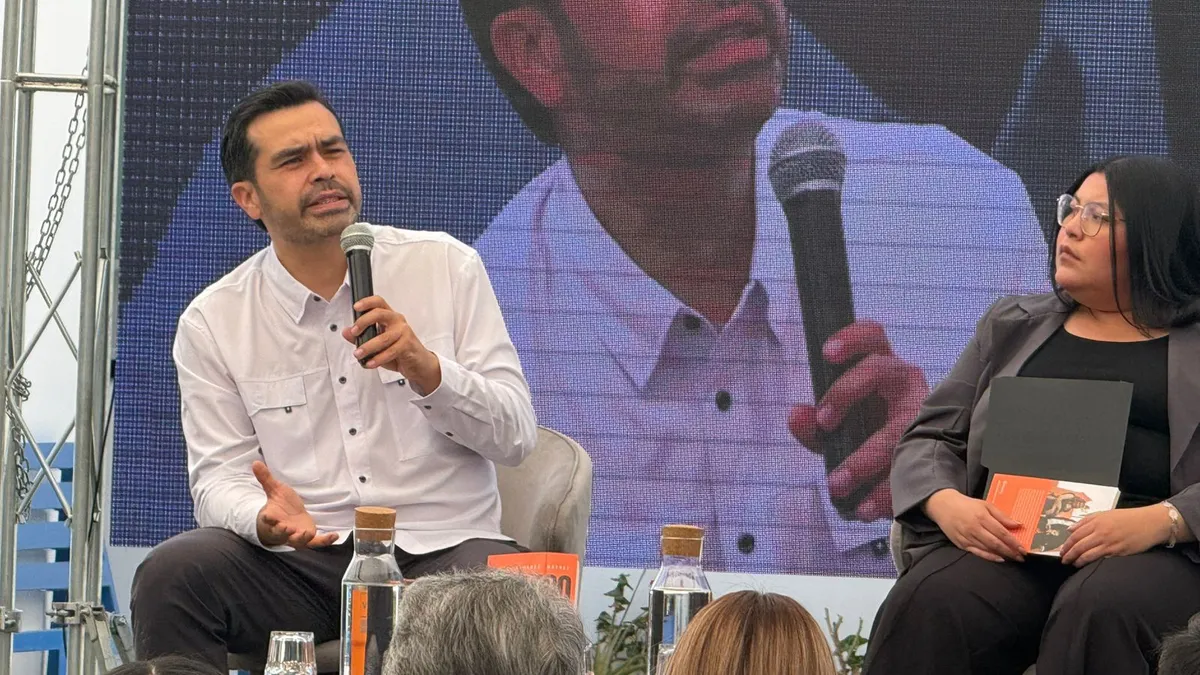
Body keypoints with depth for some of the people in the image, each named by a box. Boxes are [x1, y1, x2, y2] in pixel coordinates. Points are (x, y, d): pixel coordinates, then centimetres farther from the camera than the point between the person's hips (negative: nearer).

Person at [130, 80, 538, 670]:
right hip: (299, 562, 2)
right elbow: (219, 475, 3)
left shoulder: (445, 267, 7)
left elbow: (515, 436, 4)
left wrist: (429, 369, -15)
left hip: (442, 551, -1)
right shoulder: (212, 323, 8)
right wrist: (265, 516, -21)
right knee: (170, 573, -27)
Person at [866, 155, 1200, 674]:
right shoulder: (1014, 325, 25)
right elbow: (930, 438, 20)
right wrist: (947, 504, -4)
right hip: (1008, 545, 3)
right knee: (927, 607, -31)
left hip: (1155, 552, -3)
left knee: (1097, 611, -39)